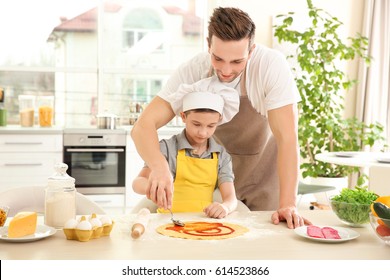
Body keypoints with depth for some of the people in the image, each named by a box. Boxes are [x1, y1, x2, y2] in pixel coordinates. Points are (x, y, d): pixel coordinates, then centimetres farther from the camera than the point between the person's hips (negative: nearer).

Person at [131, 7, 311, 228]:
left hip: (264, 171, -1)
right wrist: (159, 166, -48)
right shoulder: (193, 71, -23)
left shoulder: (272, 65, -29)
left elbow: (287, 137, -31)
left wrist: (288, 204, -39)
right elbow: (143, 126, -27)